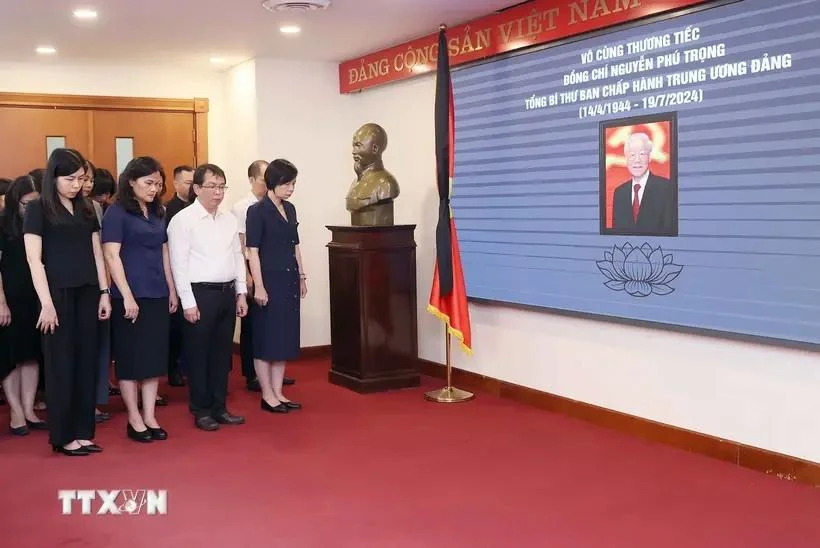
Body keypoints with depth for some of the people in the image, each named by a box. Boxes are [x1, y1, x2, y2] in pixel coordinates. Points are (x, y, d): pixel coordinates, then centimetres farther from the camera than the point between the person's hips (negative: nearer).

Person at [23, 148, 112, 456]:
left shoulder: (86, 210, 11)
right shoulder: (38, 210, -4)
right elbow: (34, 260, -9)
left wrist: (104, 292, 5)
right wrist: (46, 303, -15)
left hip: (87, 294, 5)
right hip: (58, 294, -5)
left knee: (86, 362, 7)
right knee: (61, 365, 2)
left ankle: (82, 432, 16)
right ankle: (63, 437, 12)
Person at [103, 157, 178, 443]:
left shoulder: (157, 212, 12)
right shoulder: (117, 212, -7)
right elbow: (112, 256, -12)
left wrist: (172, 290, 14)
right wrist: (127, 297, -17)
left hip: (157, 295, 6)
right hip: (130, 296, -6)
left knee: (155, 356, 8)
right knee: (131, 358, 2)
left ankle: (150, 416, 16)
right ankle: (134, 419, 12)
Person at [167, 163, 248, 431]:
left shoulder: (229, 219, 10)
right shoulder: (183, 220, -8)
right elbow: (179, 264, -11)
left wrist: (241, 293, 9)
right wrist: (188, 302, -14)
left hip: (227, 292, 6)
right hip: (200, 292, -6)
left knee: (222, 352, 13)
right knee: (199, 353, 3)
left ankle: (219, 407, 23)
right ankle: (201, 411, 15)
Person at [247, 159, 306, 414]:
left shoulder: (290, 209, 11)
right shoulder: (257, 211, -9)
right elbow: (253, 251, -12)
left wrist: (301, 276, 15)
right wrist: (258, 286, -16)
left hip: (290, 280, 7)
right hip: (270, 280, -7)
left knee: (285, 336, 10)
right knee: (266, 337, 0)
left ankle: (278, 393, 18)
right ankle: (267, 395, 9)